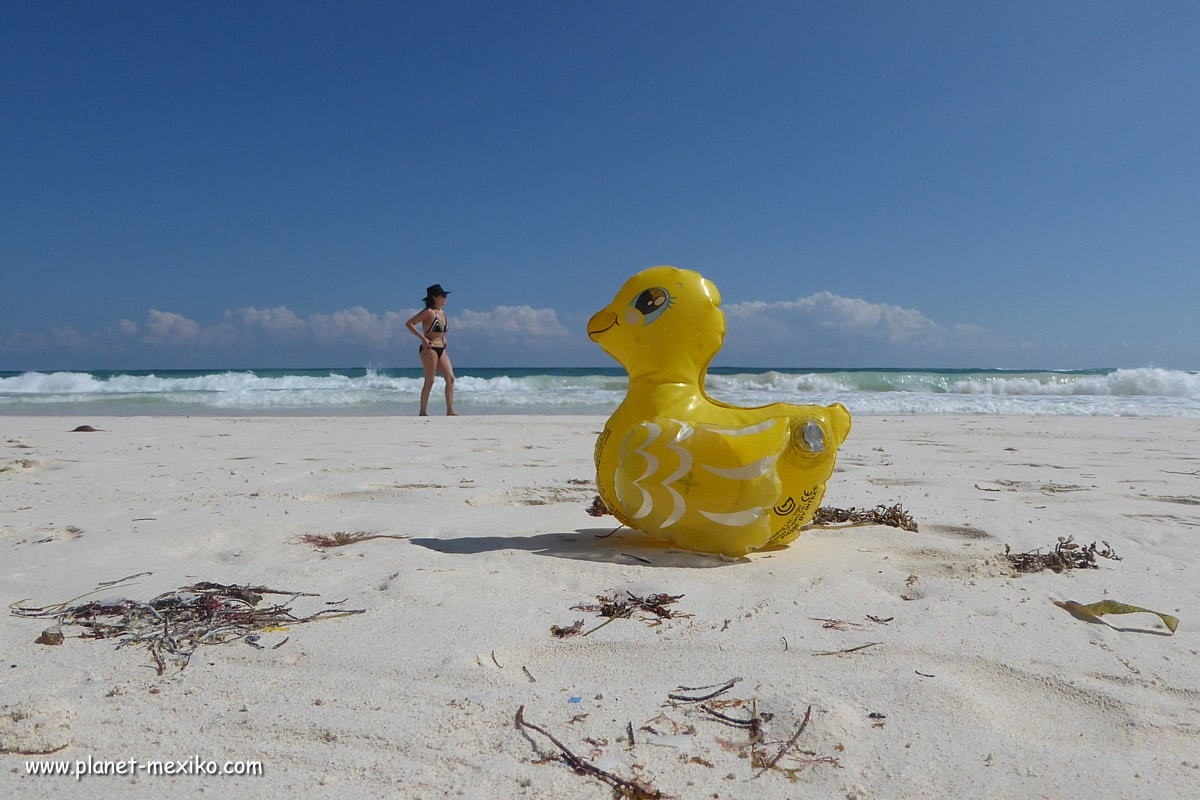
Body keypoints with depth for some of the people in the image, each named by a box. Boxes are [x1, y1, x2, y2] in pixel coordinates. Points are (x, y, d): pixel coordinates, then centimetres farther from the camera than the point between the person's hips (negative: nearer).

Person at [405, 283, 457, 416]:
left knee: (451, 378, -2)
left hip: (441, 350, 8)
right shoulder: (428, 312, -9)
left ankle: (450, 411, -3)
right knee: (429, 382, -5)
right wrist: (423, 338, -17)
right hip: (429, 349, -8)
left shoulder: (442, 313, 15)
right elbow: (409, 323, -13)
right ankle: (423, 412, 3)